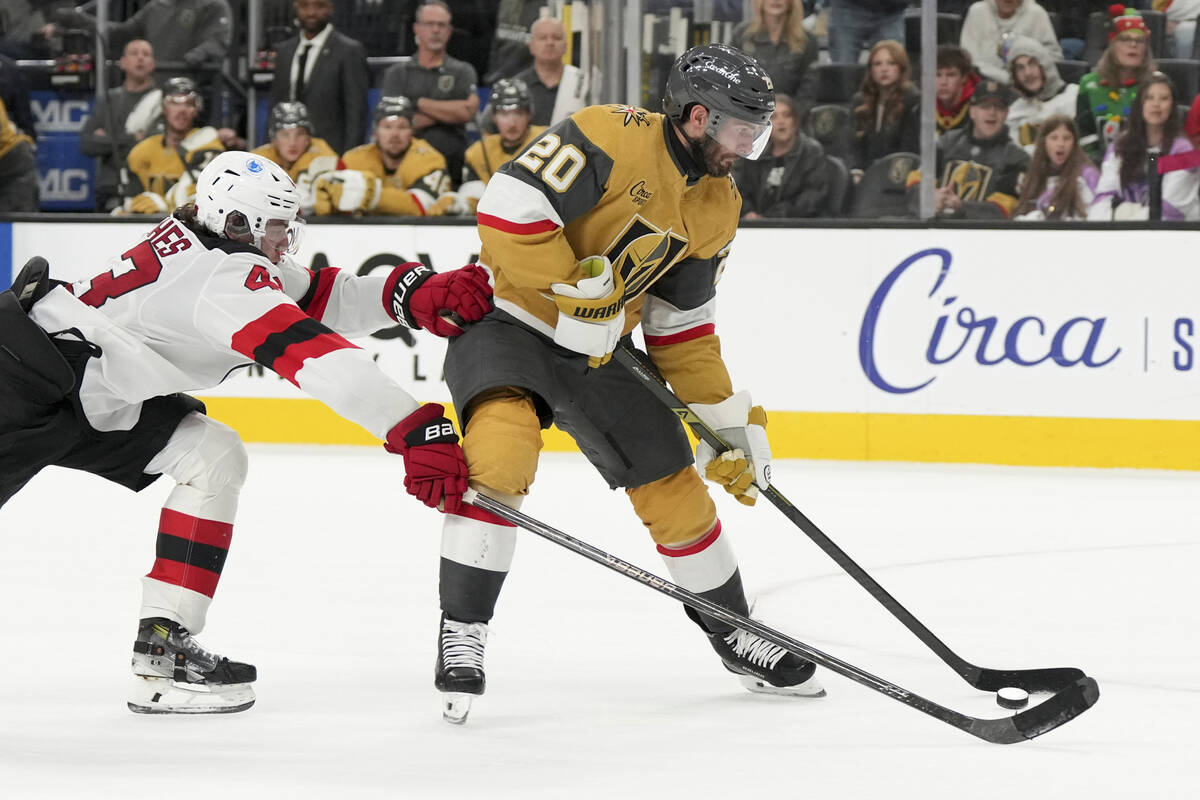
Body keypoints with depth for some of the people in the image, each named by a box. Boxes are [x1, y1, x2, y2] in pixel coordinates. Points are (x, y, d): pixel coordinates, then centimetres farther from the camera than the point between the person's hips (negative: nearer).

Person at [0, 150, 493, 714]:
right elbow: (317, 357, -32)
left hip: (99, 402, 10)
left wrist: (417, 294, -10)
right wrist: (418, 432, -37)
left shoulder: (199, 241, 6)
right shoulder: (227, 275, -23)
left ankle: (162, 647, 0)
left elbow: (322, 299, 7)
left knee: (213, 457, 4)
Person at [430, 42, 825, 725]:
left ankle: (734, 634, 29)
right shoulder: (611, 137, -22)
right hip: (505, 314, -7)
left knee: (675, 487, 9)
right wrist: (578, 296, -26)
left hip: (598, 348, 7)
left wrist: (728, 419, 9)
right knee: (504, 445, -32)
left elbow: (684, 326, 12)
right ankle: (461, 633, -24)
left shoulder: (716, 207, 4)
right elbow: (509, 208, -29)